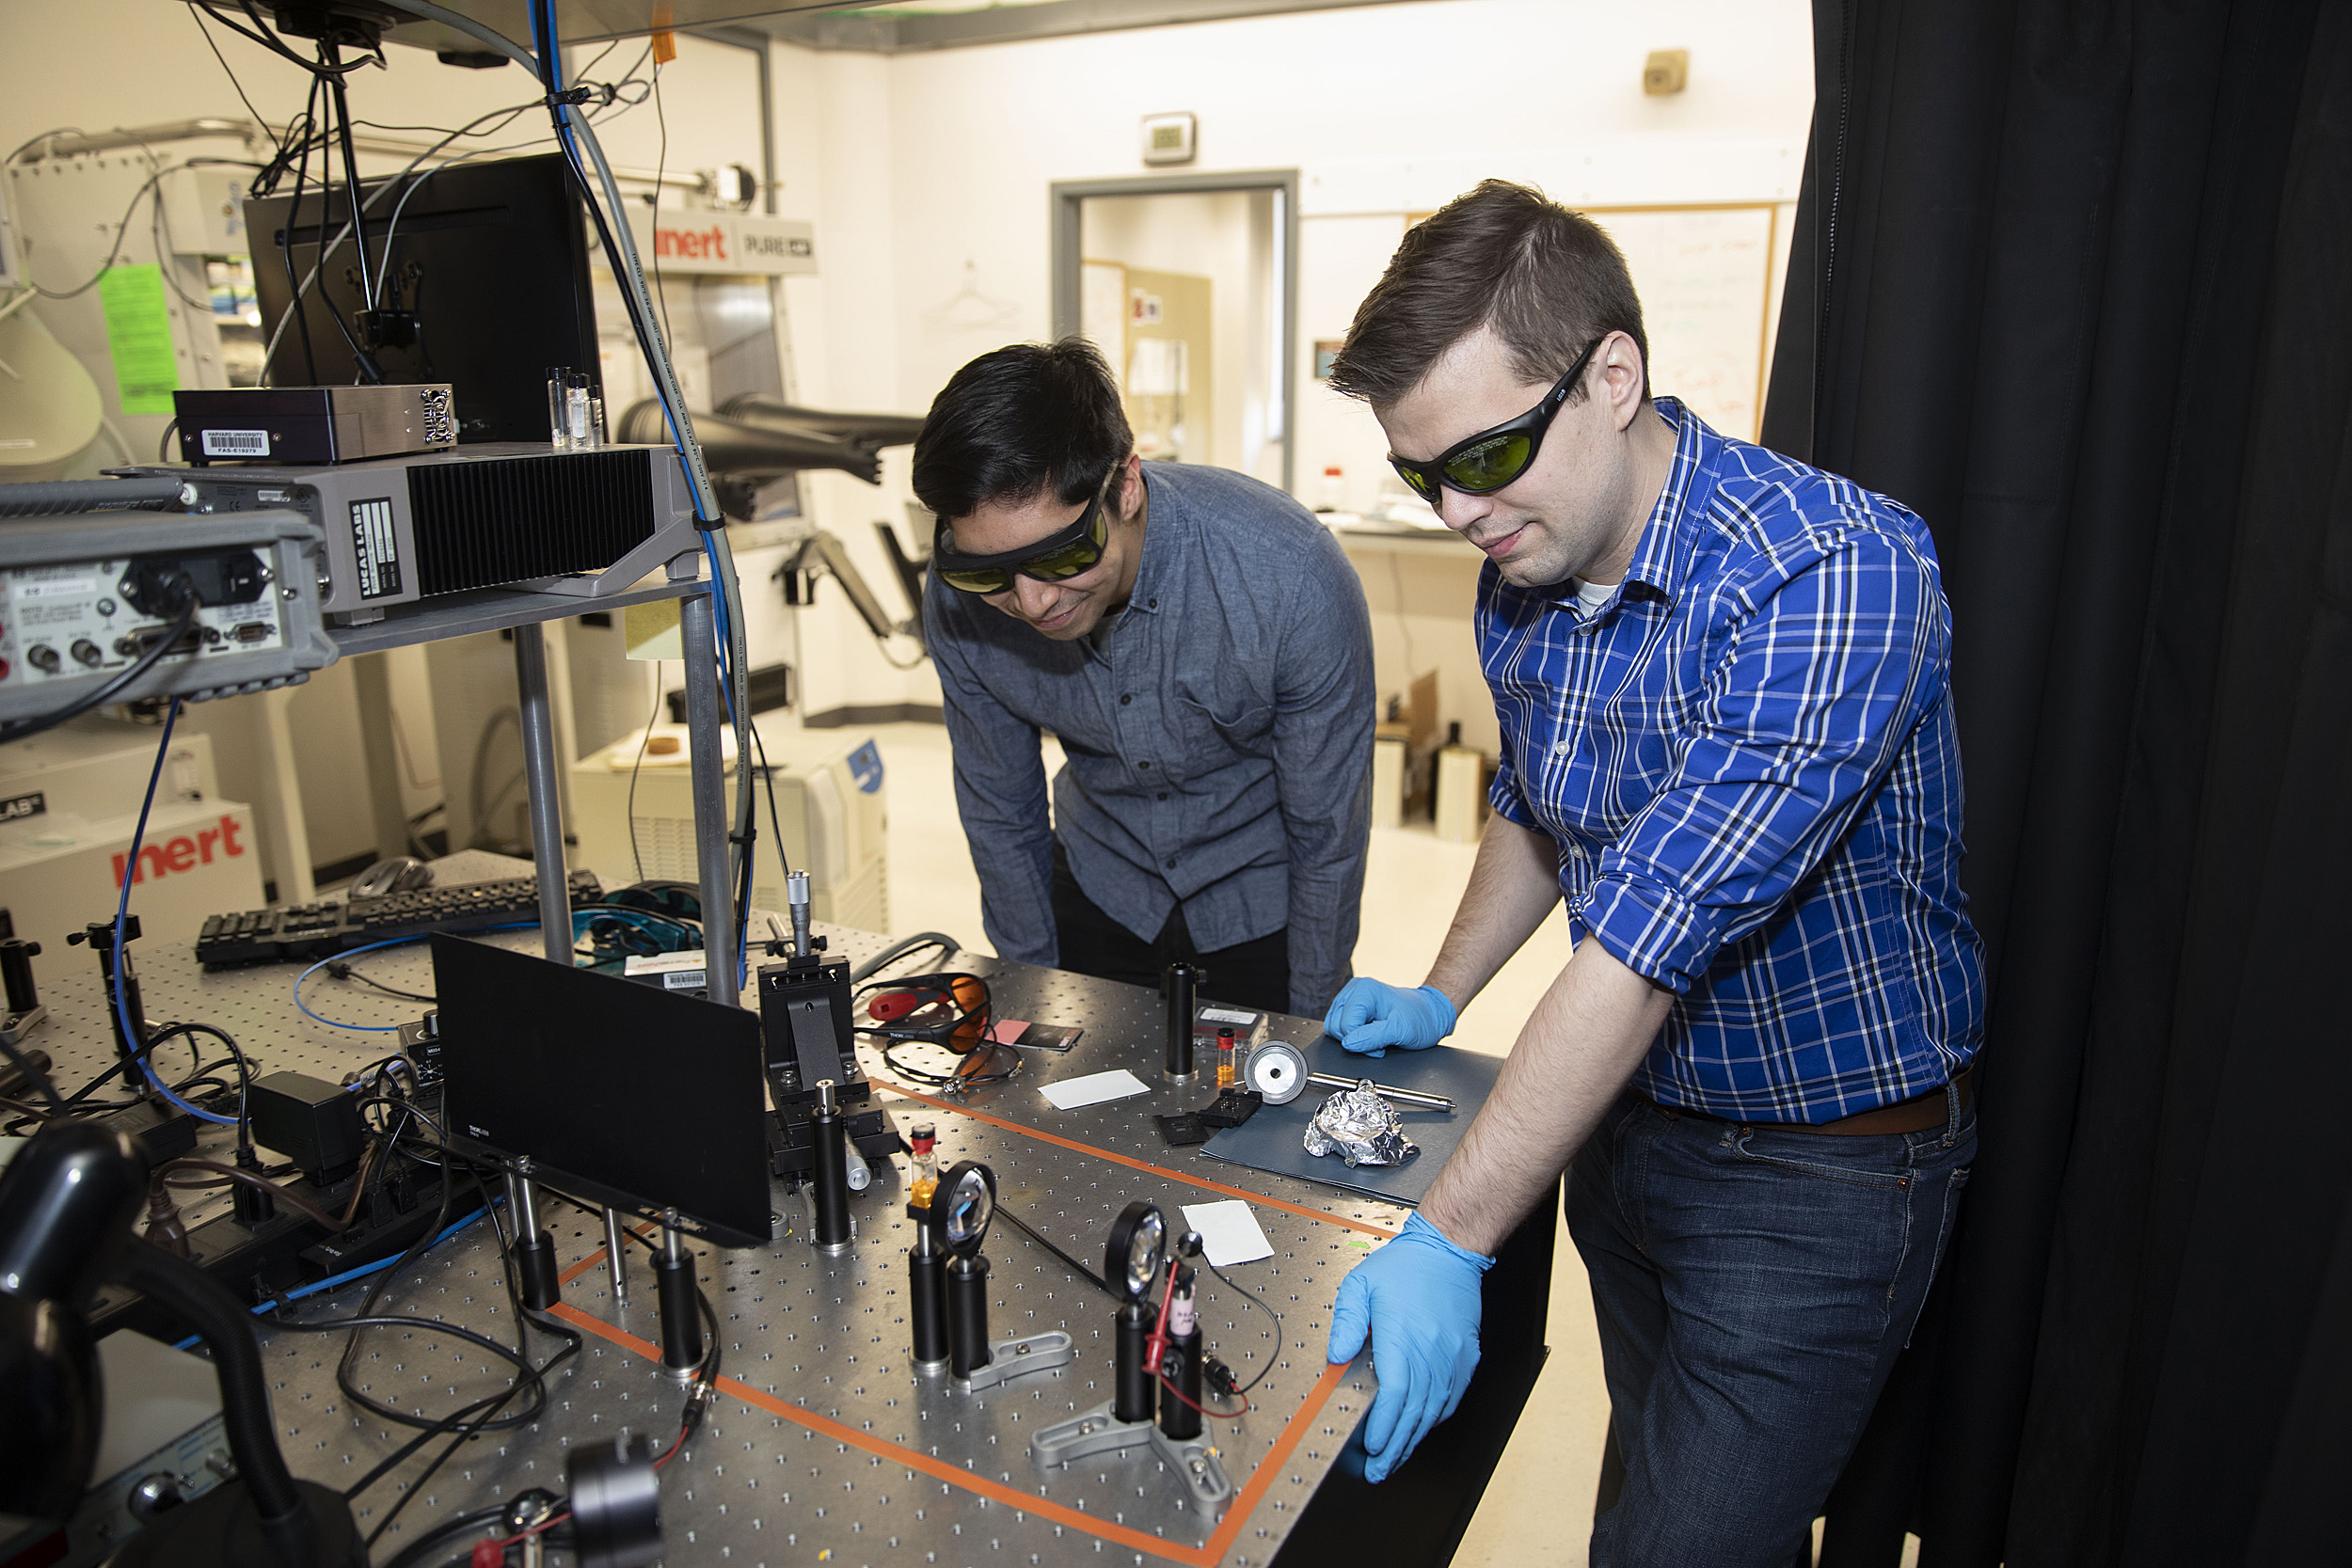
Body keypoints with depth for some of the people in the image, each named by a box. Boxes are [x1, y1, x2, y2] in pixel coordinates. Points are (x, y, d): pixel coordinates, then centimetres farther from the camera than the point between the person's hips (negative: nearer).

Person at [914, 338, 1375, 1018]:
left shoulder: (1293, 582, -34)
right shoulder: (960, 600, -23)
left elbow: (1327, 833, -19)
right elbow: (1000, 814, -6)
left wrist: (1308, 1022, -8)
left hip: (1262, 902, -2)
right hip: (1099, 890, 3)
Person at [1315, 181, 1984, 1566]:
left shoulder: (1836, 574, -29)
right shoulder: (1523, 574, -4)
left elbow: (1651, 941, -33)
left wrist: (1447, 1243, -31)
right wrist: (1441, 997, 8)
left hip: (1819, 1168, -7)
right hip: (1625, 1118, 7)